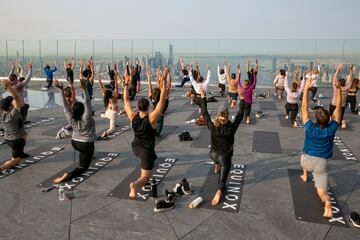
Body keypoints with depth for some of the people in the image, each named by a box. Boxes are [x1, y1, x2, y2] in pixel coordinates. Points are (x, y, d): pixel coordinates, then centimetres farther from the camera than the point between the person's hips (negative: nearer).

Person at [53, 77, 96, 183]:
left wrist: (61, 89, -19)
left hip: (74, 143, 6)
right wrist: (84, 88, -40)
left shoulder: (71, 119, -13)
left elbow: (65, 105, -14)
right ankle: (68, 175, -26)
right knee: (83, 167, -1)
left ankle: (88, 155, 47)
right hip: (86, 145, -6)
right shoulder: (86, 118, -23)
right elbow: (87, 102, -32)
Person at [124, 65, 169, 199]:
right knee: (145, 177, -3)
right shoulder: (152, 118, -22)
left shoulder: (132, 117, -12)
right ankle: (135, 184, -34)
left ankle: (144, 176, 40)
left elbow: (126, 100, 0)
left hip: (135, 147, 6)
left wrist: (126, 83, 2)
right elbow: (162, 100, -26)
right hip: (146, 150, -5)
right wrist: (164, 80, -28)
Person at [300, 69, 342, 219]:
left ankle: (305, 176, 44)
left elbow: (304, 108, -14)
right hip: (321, 164, 0)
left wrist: (306, 89, -16)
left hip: (306, 161, 1)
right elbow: (338, 108, -11)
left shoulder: (310, 128, -18)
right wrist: (338, 88, -16)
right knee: (321, 191, -1)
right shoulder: (332, 129, -14)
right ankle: (327, 203, -31)